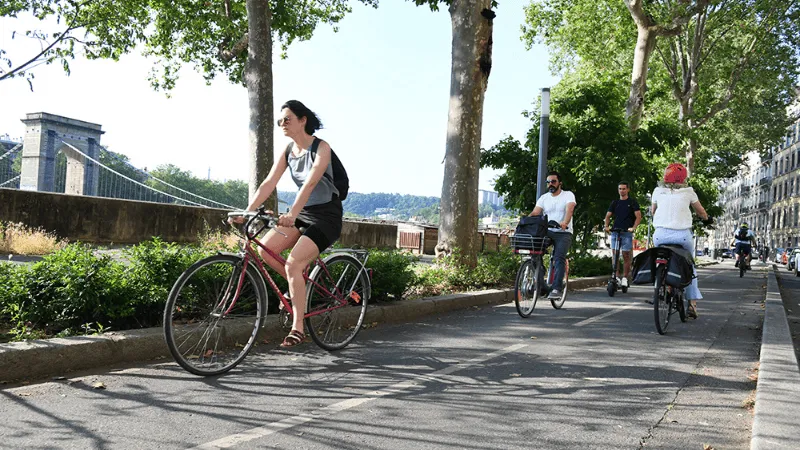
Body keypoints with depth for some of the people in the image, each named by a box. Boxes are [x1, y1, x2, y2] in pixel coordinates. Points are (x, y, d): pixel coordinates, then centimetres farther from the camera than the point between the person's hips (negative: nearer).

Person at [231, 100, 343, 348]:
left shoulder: (321, 148, -15)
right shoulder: (288, 151, 4)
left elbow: (310, 183, -29)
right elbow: (269, 183, -4)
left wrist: (291, 214, -42)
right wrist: (247, 211, -15)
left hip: (326, 215, -7)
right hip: (303, 213, 7)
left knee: (293, 263, -21)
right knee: (264, 248, -10)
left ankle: (298, 327, -12)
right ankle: (299, 285, 13)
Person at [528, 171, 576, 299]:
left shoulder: (568, 195, 1)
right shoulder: (544, 198, 13)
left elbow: (569, 210, -18)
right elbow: (535, 213, 0)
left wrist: (565, 223, -39)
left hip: (564, 233, -4)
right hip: (547, 232, 4)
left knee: (559, 258, -24)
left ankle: (556, 288, -27)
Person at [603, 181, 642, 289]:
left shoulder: (633, 203, 7)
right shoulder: (614, 203, 17)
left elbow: (638, 216, -1)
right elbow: (608, 215, 12)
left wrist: (633, 227, -18)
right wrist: (606, 225, -8)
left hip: (627, 232, -3)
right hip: (615, 231, 3)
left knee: (626, 255, -5)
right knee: (615, 254, -2)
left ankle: (625, 278, 2)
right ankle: (616, 277, 1)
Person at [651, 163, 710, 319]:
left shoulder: (658, 191, 9)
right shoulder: (688, 192, 7)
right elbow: (701, 212, 20)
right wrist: (706, 218, 43)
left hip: (661, 234, 1)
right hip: (682, 235, 0)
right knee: (690, 264, 19)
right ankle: (692, 302, 13)